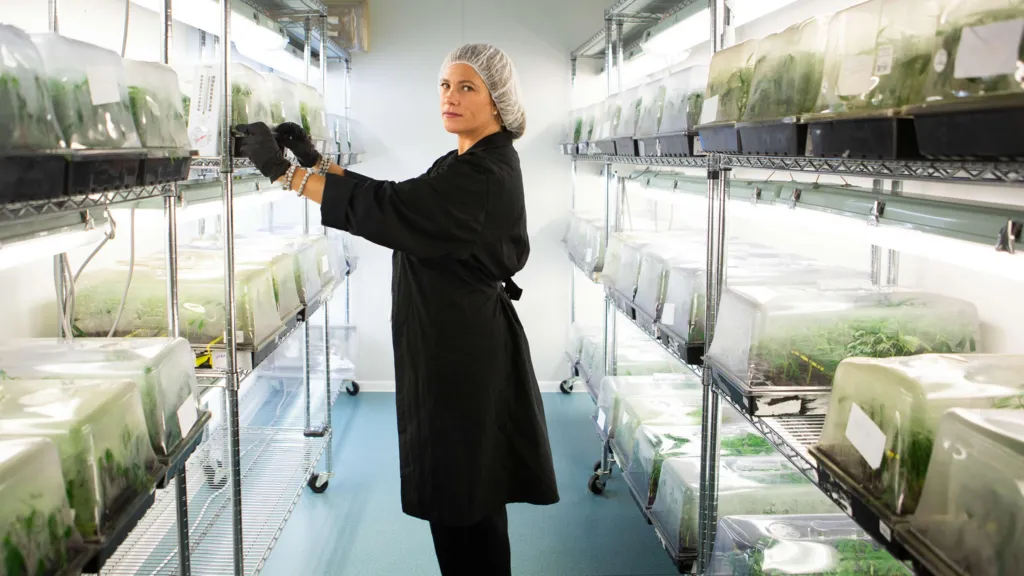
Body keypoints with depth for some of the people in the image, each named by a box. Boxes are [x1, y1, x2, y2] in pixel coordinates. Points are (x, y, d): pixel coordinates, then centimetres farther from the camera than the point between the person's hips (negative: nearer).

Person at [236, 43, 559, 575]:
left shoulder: (485, 175, -20)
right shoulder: (468, 163, 13)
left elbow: (386, 208, -27)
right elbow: (392, 200, 13)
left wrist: (285, 171, -25)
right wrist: (317, 162, 4)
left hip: (461, 351, -10)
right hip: (452, 339, 10)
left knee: (461, 497, 2)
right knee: (466, 494, 19)